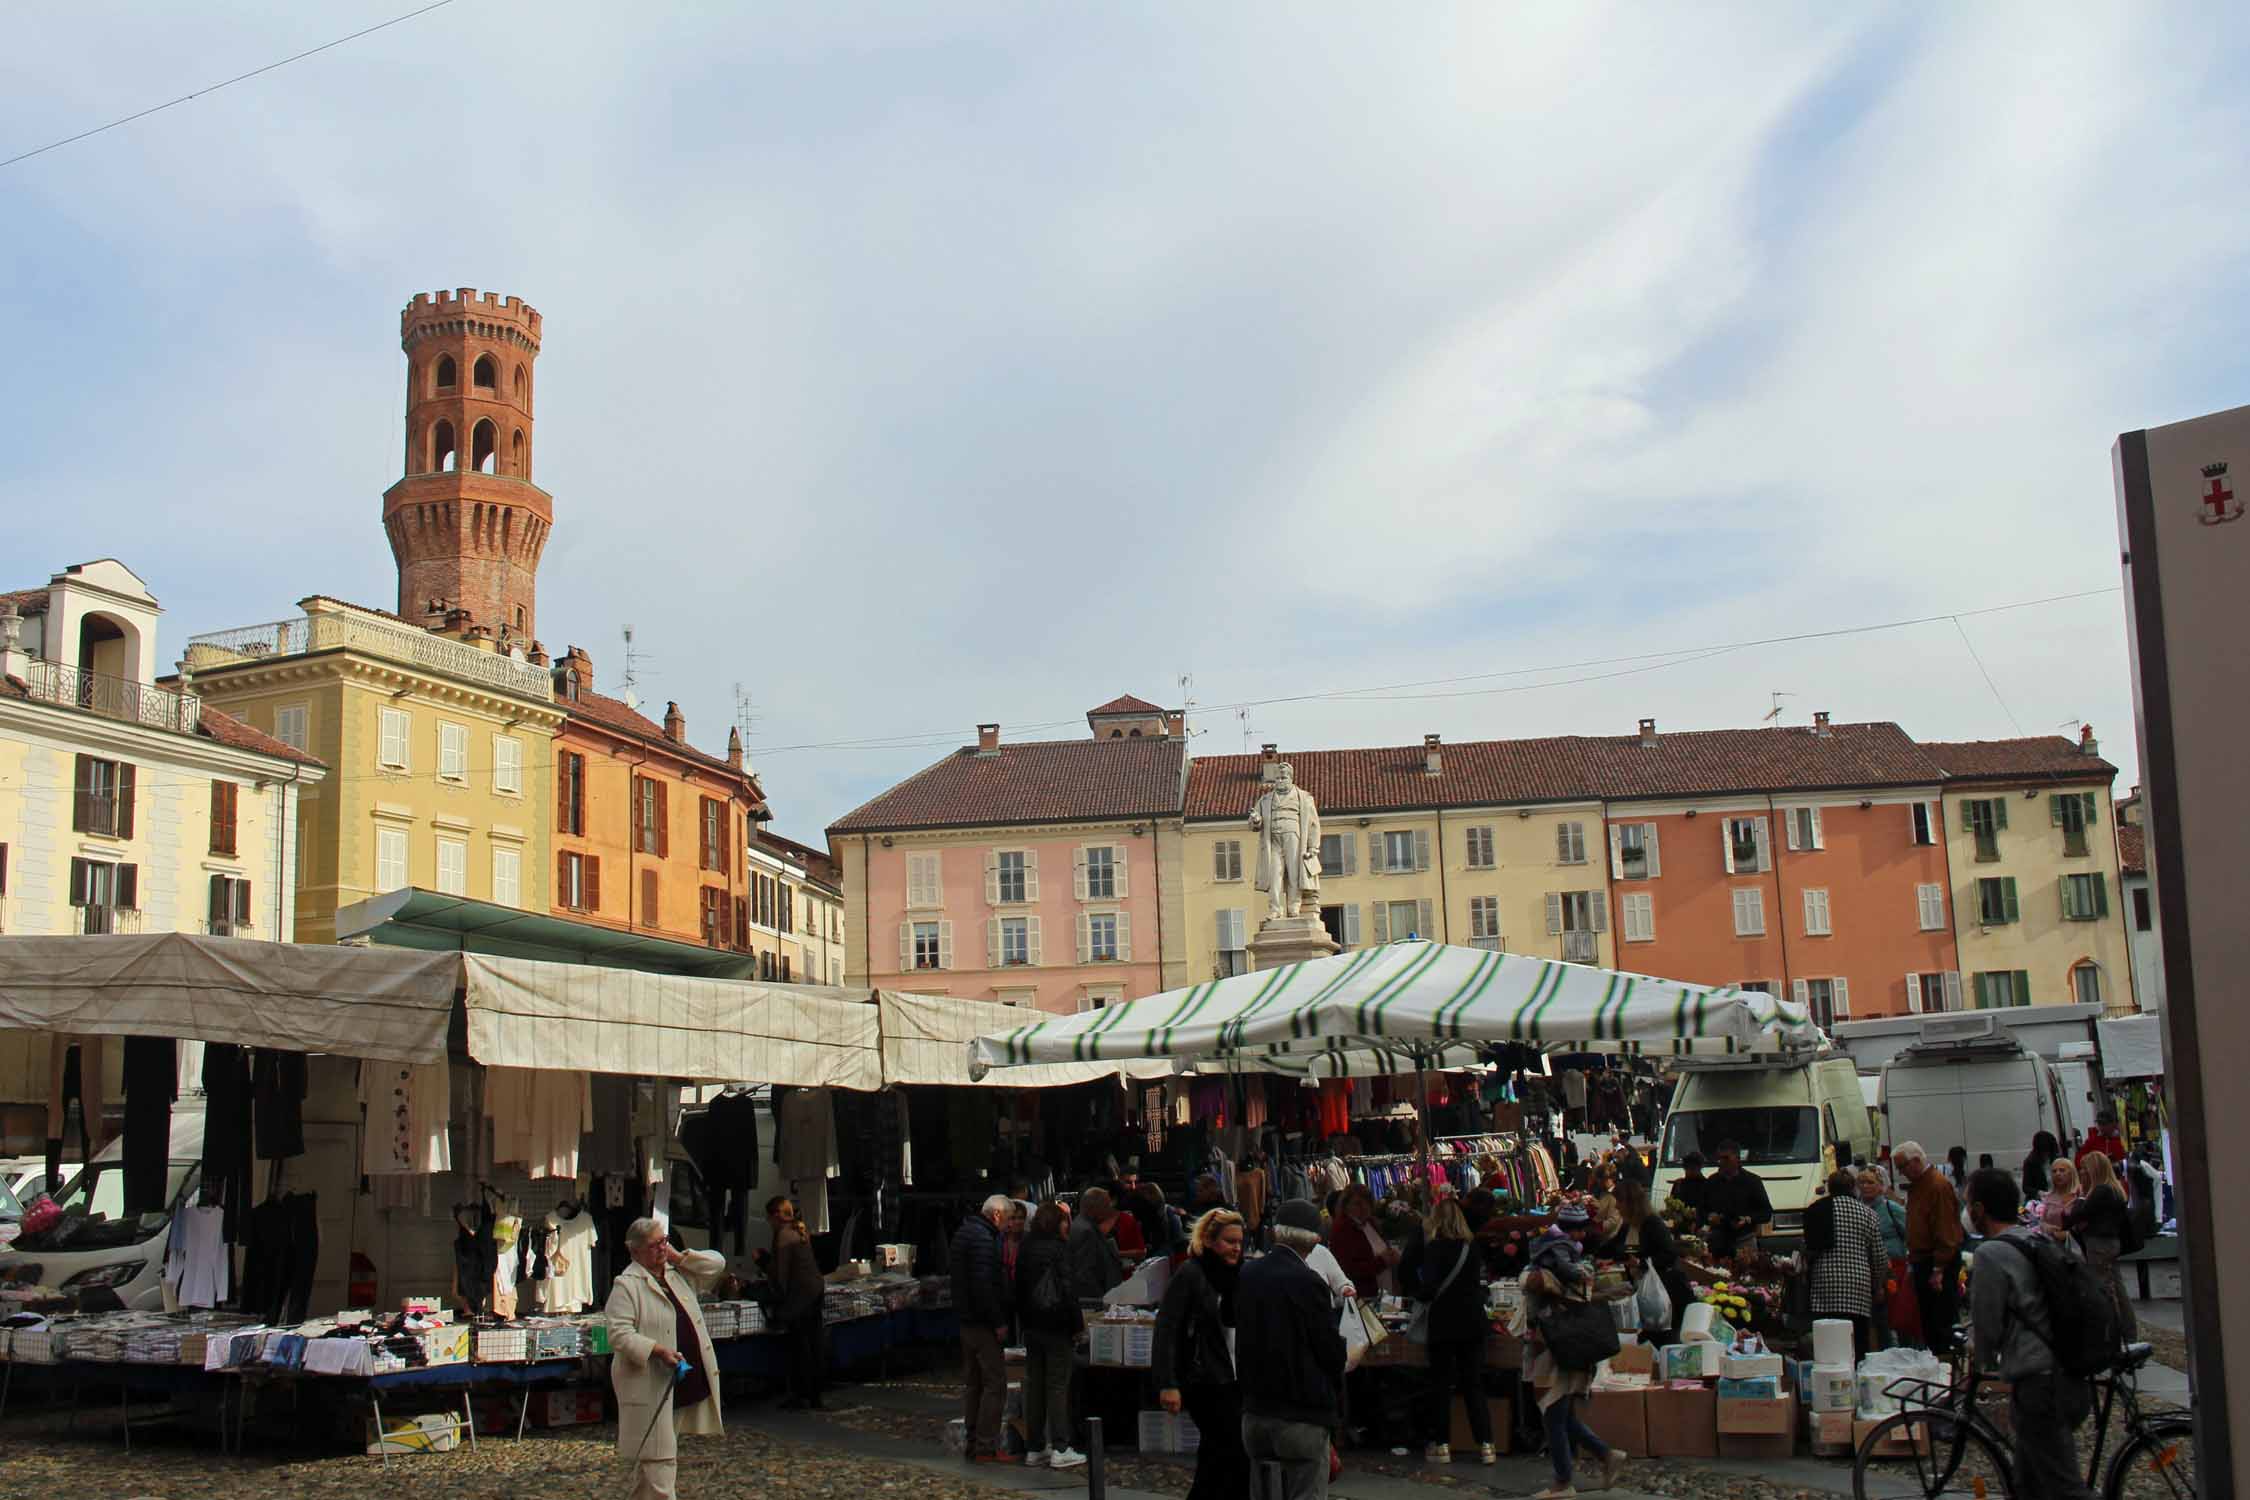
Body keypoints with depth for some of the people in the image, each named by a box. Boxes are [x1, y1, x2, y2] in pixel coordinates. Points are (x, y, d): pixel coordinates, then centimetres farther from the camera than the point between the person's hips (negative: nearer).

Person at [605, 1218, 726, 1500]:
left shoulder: (679, 1273, 13)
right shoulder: (626, 1284, -10)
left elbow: (717, 1263, 12)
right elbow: (619, 1334, -17)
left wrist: (679, 1256, 2)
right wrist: (659, 1350, -27)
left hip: (684, 1381, 8)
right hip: (651, 1386, -8)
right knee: (658, 1457, -9)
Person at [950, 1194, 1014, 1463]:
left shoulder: (964, 1232, 15)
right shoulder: (983, 1238, -17)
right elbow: (983, 1285, -24)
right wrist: (999, 1322, -18)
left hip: (967, 1320, 10)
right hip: (983, 1322, -10)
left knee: (972, 1383, 15)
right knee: (995, 1383, -6)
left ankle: (973, 1445, 20)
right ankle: (986, 1447, -6)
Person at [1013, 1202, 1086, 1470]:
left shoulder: (1025, 1249, 7)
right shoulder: (1058, 1249, -13)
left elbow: (1018, 1288, 12)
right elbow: (1066, 1290, -16)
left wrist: (1023, 1322, 17)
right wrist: (1078, 1322, -9)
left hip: (1031, 1327, 6)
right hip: (1055, 1327, -6)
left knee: (1034, 1385, 11)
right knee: (1058, 1385, -2)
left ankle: (1034, 1448, 15)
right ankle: (1060, 1449, -3)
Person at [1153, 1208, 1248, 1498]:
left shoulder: (1237, 1274, 11)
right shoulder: (1189, 1274, -10)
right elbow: (1166, 1330, -14)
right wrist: (1167, 1384, -21)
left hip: (1234, 1381, 7)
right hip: (1206, 1382, -7)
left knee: (1216, 1457, 10)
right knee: (1239, 1455, -8)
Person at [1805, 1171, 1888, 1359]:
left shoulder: (1815, 1210, 11)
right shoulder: (1866, 1212, 8)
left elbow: (1807, 1250, 8)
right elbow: (1879, 1256, 9)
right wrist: (1878, 1286, 20)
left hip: (1824, 1282, 1)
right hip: (1858, 1285, 0)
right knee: (1859, 1344, 1)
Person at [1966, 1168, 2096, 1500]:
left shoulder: (1992, 1254, -12)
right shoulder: (2042, 1241, 13)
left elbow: (1987, 1323, -7)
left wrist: (1986, 1363, 14)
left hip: (2038, 1385, -9)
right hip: (2073, 1382, 9)